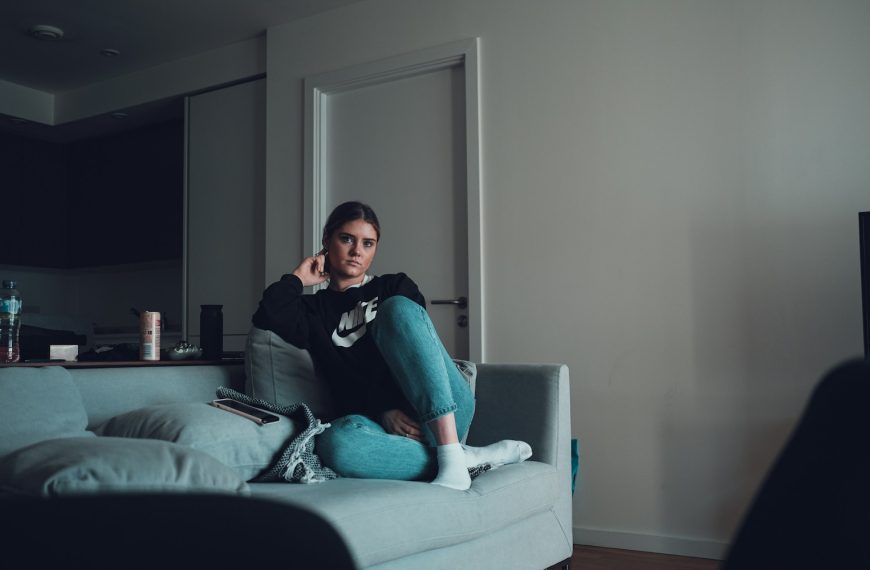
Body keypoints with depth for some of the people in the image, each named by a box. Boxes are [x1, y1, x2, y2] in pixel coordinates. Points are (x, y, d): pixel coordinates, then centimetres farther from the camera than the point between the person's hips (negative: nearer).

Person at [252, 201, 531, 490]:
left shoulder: (396, 288, 19)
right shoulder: (312, 310, 20)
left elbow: (418, 349, 3)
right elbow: (268, 318, -3)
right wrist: (296, 278, 11)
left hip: (446, 416, 1)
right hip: (381, 422, 0)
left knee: (398, 309, -24)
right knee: (336, 443, -37)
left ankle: (452, 456, -33)